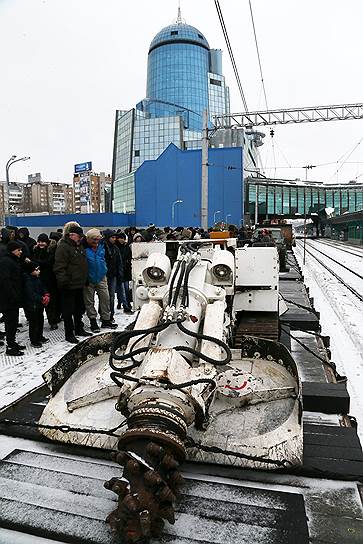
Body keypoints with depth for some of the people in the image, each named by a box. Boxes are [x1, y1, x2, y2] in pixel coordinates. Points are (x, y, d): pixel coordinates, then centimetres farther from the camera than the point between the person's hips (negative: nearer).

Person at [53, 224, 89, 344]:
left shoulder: (79, 246, 14)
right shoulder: (63, 247, -15)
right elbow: (59, 267, -21)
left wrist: (85, 279, 23)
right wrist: (64, 281, -25)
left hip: (79, 284, 9)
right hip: (69, 285, -9)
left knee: (79, 308, 19)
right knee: (68, 310, 1)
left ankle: (79, 329, 33)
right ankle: (69, 334, 11)